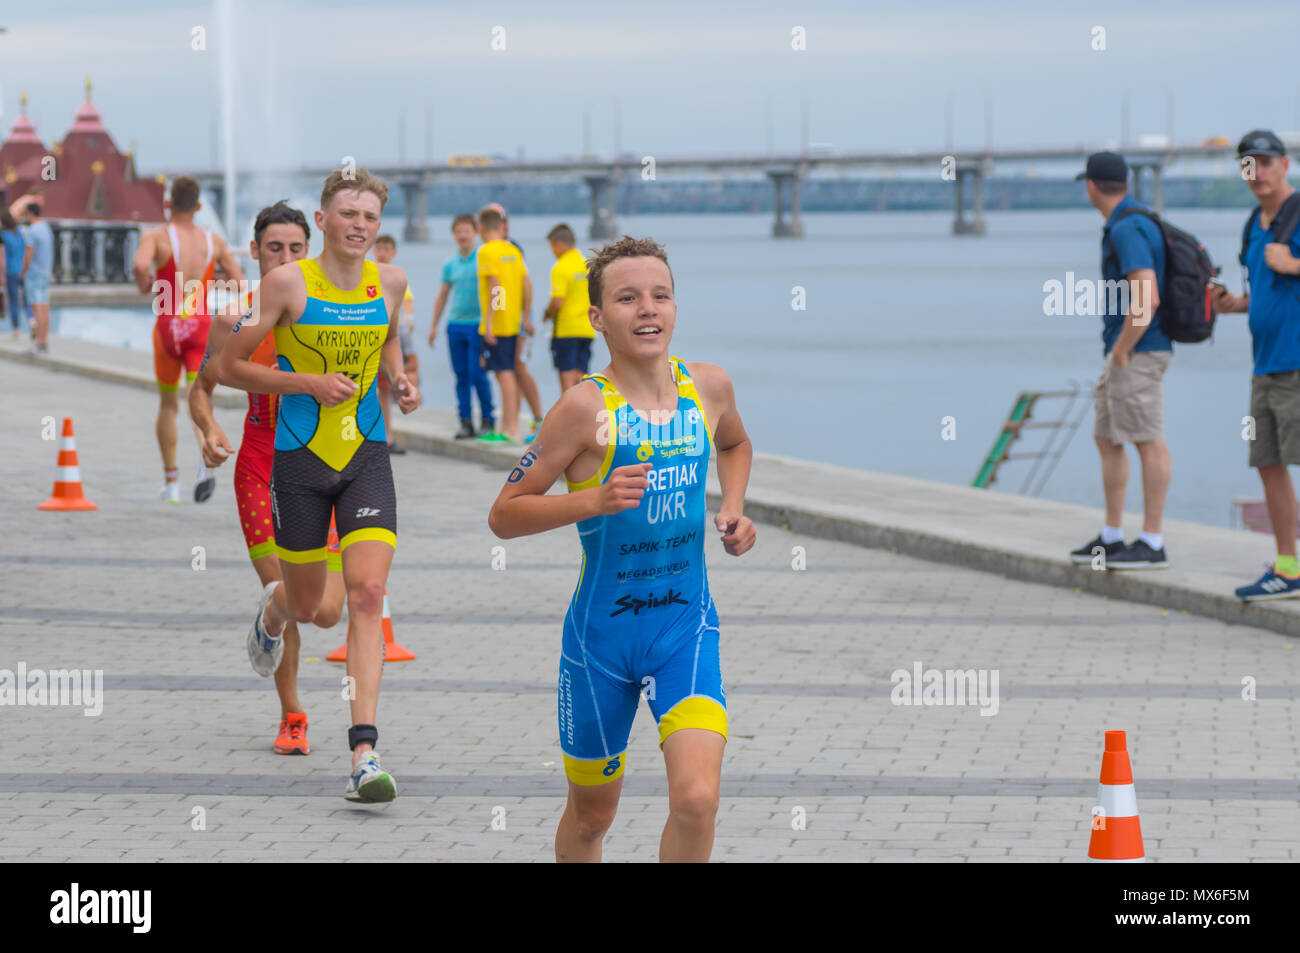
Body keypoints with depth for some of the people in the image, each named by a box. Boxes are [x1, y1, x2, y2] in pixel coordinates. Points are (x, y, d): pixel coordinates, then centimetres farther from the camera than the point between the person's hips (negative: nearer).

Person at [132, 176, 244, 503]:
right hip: (202, 328, 1)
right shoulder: (214, 242, 6)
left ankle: (171, 480, 22)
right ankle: (206, 459, -37)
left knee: (168, 404, 16)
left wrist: (143, 284, -4)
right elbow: (239, 283, 6)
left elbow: (140, 265, -26)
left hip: (169, 327, -1)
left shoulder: (156, 237, -5)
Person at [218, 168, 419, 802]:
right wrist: (307, 382, -17)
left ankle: (364, 753, -17)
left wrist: (399, 382, 5)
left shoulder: (390, 282, 2)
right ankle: (271, 612, 54)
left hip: (367, 458, 2)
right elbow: (229, 366, -6)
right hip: (301, 461, -2)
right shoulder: (288, 282, -9)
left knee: (367, 596, -14)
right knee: (307, 604, 13)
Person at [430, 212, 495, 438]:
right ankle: (466, 422, 7)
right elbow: (442, 296, 19)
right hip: (455, 324, 4)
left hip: (478, 324, -4)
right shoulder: (450, 264, 12)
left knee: (477, 374, -9)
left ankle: (487, 420, 1)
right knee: (461, 376, 3)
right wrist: (434, 326, 17)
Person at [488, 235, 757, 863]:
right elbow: (504, 516, -13)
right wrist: (595, 500, -26)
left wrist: (734, 508, 6)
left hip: (687, 628, 2)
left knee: (697, 799, -18)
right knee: (592, 815, 13)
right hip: (602, 632, -2)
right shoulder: (587, 405, -15)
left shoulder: (709, 386, -1)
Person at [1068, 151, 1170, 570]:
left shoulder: (1127, 230, -18)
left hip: (1136, 353, -11)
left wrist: (1122, 351, -17)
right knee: (1106, 438, 14)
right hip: (1127, 352, 11)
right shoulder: (1137, 222, 15)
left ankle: (1152, 544, -3)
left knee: (1148, 442, -6)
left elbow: (1146, 300, -28)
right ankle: (1111, 539, 19)